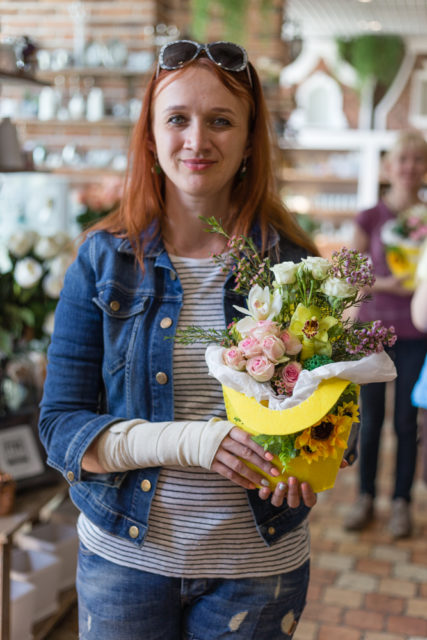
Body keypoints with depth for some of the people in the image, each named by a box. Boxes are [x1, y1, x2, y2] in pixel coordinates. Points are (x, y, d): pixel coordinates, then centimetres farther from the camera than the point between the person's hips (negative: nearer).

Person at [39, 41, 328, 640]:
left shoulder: (293, 264, -5)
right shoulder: (103, 260, -6)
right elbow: (60, 426, -7)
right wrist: (184, 441, -23)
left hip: (257, 567, 0)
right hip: (125, 555, 0)